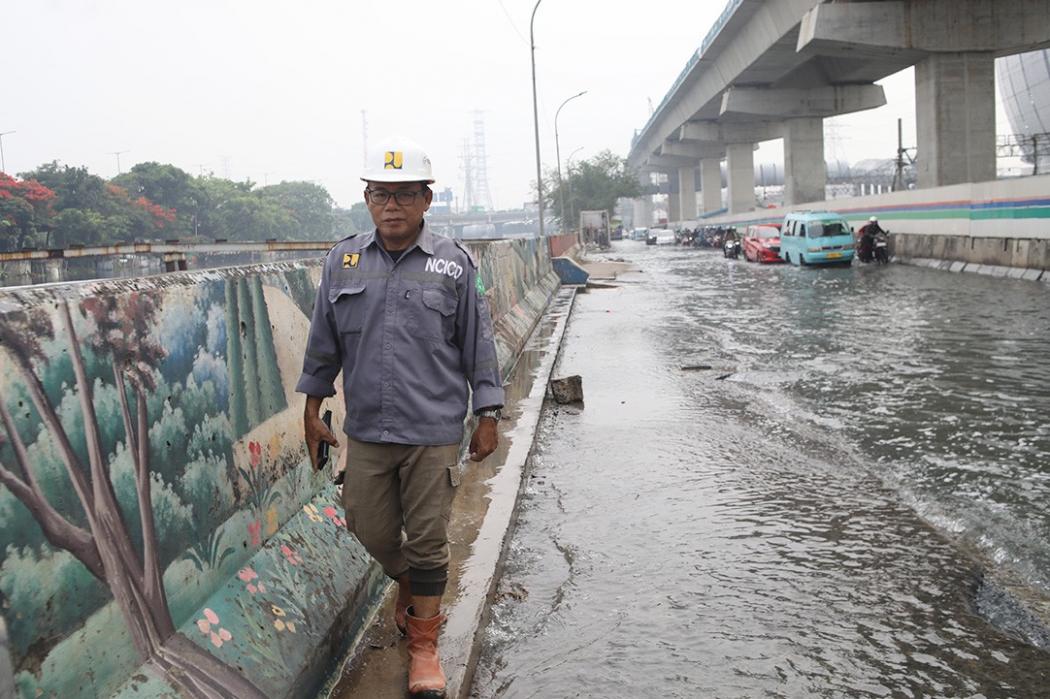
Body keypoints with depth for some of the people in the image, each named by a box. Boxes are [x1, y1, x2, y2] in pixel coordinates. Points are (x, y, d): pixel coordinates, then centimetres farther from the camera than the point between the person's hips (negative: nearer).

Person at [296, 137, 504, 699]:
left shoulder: (454, 263, -3)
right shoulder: (343, 261, 4)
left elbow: (478, 344, 2)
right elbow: (324, 342, 11)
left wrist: (487, 416, 1)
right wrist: (312, 409, 12)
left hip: (434, 431, -3)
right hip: (366, 430, 3)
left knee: (427, 541, 4)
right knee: (370, 530, 14)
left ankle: (423, 645, 23)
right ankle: (409, 586, 47)